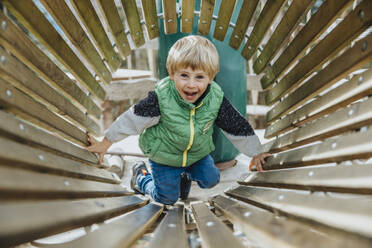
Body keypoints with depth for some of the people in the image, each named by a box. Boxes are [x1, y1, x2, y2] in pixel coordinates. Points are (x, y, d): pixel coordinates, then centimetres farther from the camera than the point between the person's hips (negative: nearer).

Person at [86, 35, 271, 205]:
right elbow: (135, 118, -20)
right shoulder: (161, 96, -31)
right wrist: (106, 143, -11)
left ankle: (185, 174, 38)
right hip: (164, 155, -2)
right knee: (167, 198, 11)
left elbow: (236, 126, -11)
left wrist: (255, 153, 1)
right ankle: (141, 175, 39)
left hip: (198, 153, 3)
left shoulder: (216, 98, -24)